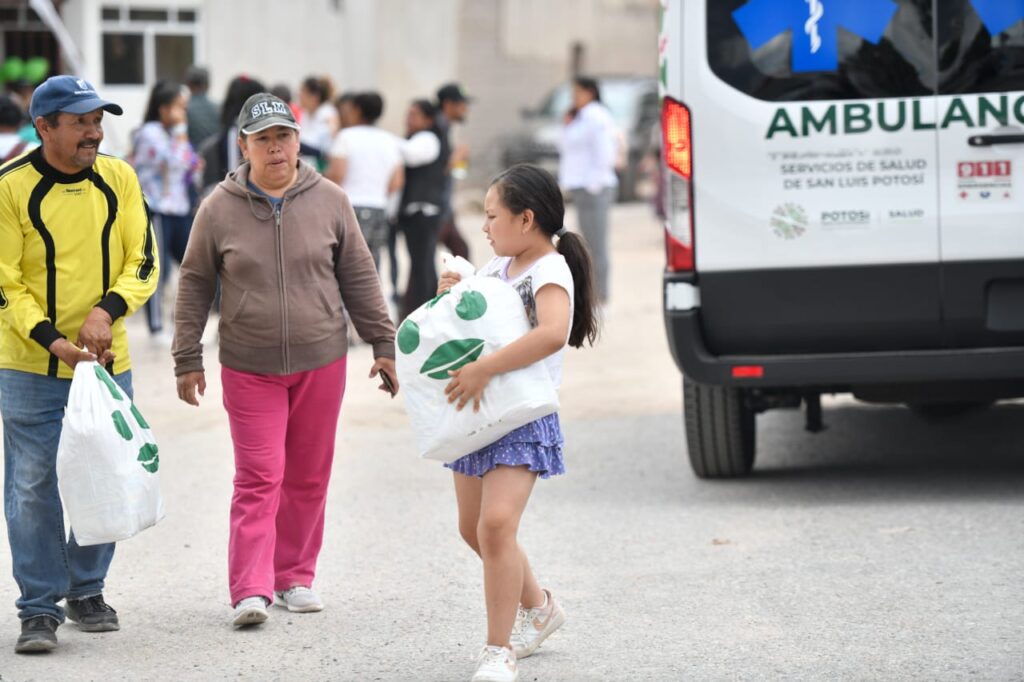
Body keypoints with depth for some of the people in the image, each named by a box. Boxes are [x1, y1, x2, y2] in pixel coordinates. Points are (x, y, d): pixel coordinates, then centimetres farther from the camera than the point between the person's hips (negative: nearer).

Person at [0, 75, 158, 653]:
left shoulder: (119, 179, 1)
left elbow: (144, 262, 2)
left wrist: (106, 311, -16)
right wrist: (53, 341, -21)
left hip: (108, 362, 3)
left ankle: (87, 591, 29)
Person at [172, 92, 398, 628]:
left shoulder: (329, 201, 1)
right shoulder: (220, 208, -3)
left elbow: (359, 277, 7)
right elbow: (195, 286, 4)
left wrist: (382, 344, 6)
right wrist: (188, 359, 3)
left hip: (321, 363, 2)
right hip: (249, 368, -2)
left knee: (308, 478, 9)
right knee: (258, 479, -8)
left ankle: (295, 577, 21)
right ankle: (251, 589, -9)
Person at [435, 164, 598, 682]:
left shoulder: (551, 273, -16)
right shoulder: (496, 267, 11)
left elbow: (552, 334, -35)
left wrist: (483, 370, -37)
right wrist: (451, 294, 1)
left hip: (522, 420, -9)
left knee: (496, 524, -22)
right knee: (473, 528, 17)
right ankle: (538, 609, 39)